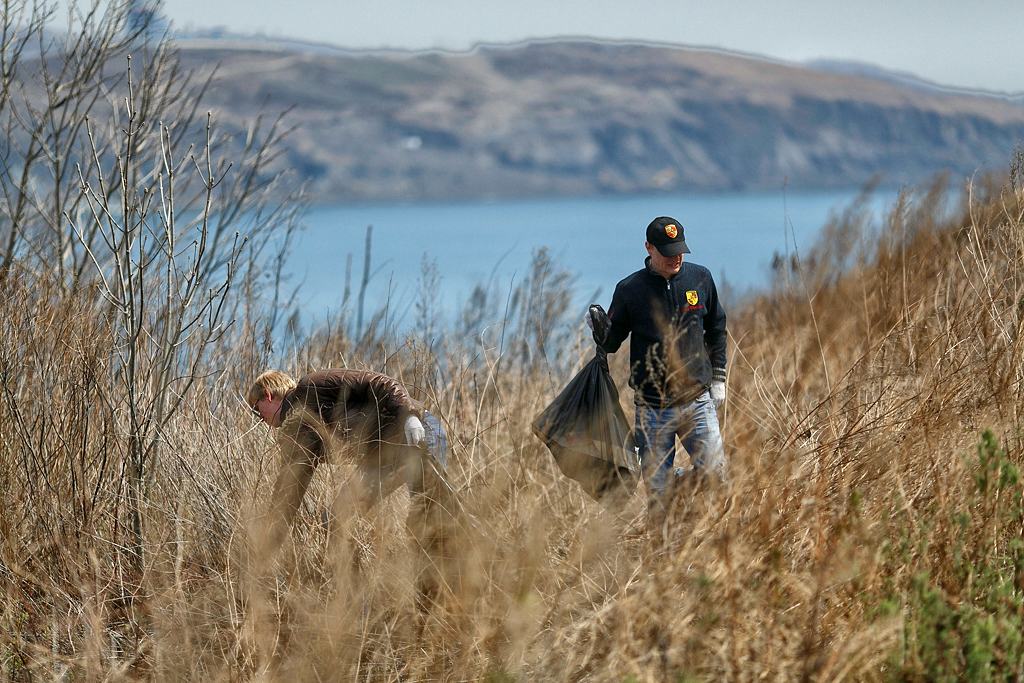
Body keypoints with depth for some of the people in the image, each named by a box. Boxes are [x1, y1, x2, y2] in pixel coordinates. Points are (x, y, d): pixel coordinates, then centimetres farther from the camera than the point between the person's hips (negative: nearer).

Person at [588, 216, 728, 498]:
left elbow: (716, 329, 16)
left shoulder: (700, 279, 3)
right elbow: (611, 343, 3)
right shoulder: (629, 290, -5)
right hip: (653, 408, -2)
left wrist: (718, 379, 12)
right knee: (657, 489, -1)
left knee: (715, 472, -4)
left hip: (698, 401, 2)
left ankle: (679, 479, 26)